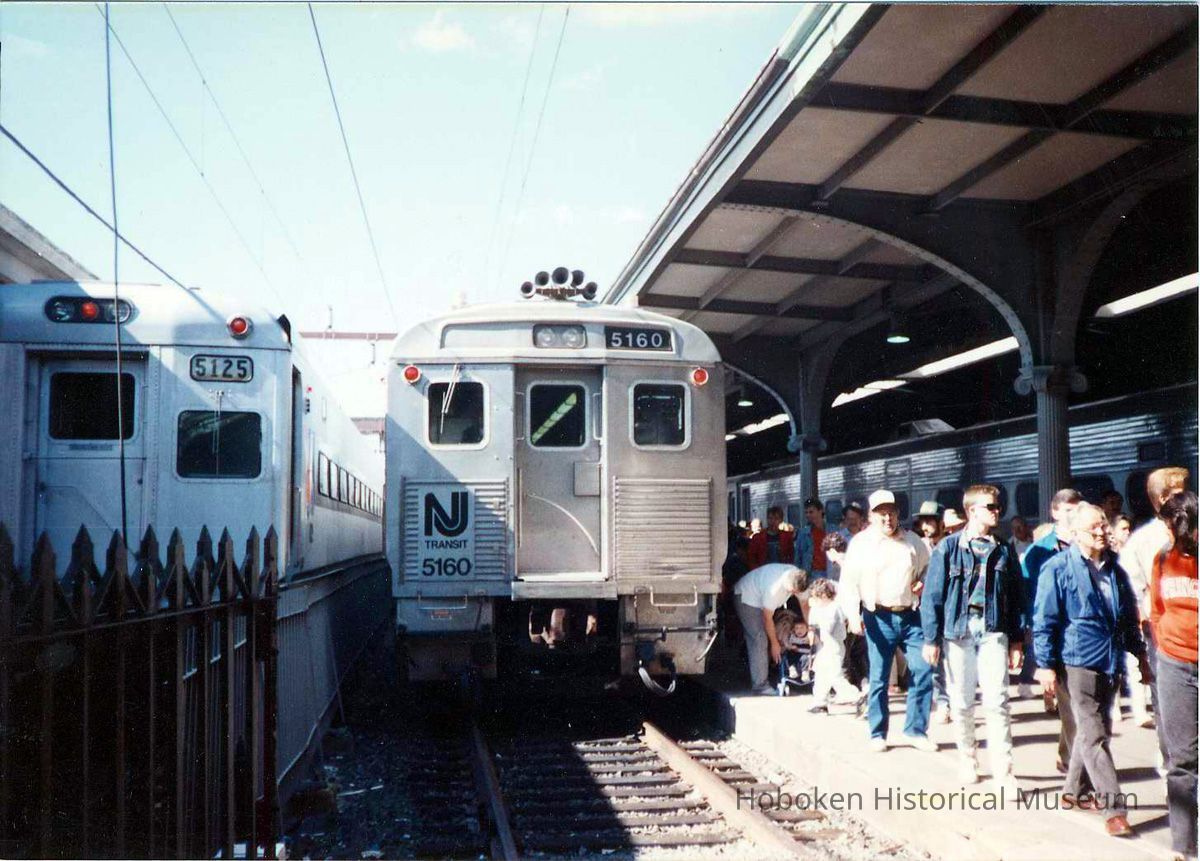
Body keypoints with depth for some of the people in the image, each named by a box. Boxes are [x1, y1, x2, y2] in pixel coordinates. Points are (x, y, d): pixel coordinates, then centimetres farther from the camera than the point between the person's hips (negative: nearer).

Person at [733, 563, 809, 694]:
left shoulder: (797, 576, -19)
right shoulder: (774, 587, -39)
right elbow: (768, 619, -25)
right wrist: (774, 643, -14)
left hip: (758, 598, 8)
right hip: (746, 598, -8)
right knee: (759, 641, -15)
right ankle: (760, 686, -14)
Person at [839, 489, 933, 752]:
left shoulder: (913, 541, 9)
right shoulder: (861, 543, 0)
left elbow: (928, 568, 24)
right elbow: (849, 582, -2)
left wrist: (923, 583, 1)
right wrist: (853, 614, -13)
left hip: (911, 616, 3)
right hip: (879, 617, -3)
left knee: (923, 670, -4)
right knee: (878, 678, 3)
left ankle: (916, 730, 11)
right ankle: (877, 735, 15)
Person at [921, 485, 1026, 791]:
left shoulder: (1003, 550, 8)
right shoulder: (949, 547, -1)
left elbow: (1017, 596, 11)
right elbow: (932, 594, -2)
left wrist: (1017, 640, 8)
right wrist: (931, 639, -5)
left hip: (993, 631, 1)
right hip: (957, 629, -1)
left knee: (997, 702, -6)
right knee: (961, 702, 9)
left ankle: (1003, 772, -2)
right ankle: (967, 760, 26)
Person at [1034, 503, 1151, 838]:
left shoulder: (1115, 570, 11)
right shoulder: (1058, 569, -8)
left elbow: (1130, 617, 21)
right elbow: (1044, 621, -8)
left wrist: (1141, 656, 21)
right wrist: (1046, 666, -11)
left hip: (1109, 662, 7)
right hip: (1077, 660, -7)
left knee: (1094, 730, 14)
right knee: (1094, 734, -9)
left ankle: (1074, 791, 28)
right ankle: (1113, 809, -8)